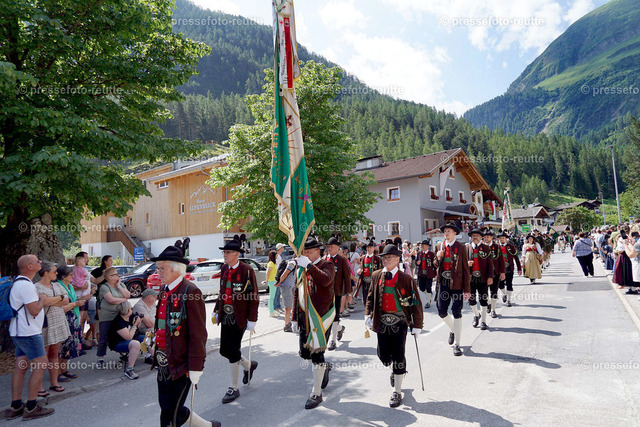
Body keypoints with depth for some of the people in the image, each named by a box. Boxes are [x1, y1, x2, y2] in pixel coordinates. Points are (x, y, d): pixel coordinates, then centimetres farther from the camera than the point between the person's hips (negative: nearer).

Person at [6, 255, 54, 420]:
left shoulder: (19, 282, 14)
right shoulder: (26, 285, -20)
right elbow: (34, 310, -21)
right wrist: (42, 300, -5)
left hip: (21, 332, 10)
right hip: (28, 333, -10)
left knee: (21, 367, 12)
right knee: (40, 365, -6)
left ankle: (15, 407, 18)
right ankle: (31, 408, -1)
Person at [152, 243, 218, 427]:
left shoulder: (190, 292, -17)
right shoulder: (164, 290, 9)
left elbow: (198, 334, -18)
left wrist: (195, 368, -17)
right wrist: (159, 360, 21)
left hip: (181, 365, -8)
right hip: (165, 364, 8)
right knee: (172, 410, 18)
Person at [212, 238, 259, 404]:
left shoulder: (247, 271, -14)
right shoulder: (224, 269, 8)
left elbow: (253, 297, -12)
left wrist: (252, 319, -14)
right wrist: (216, 311, 15)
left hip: (239, 318, -7)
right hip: (225, 316, 7)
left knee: (233, 351, -3)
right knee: (224, 351, 11)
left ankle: (234, 389, 16)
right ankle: (249, 365, 38)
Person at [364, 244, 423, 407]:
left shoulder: (406, 279, -6)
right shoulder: (376, 276, 5)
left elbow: (416, 302, -3)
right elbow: (371, 297, 14)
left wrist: (417, 325, -5)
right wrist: (368, 315, 3)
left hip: (400, 321, -3)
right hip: (382, 321, 3)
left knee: (398, 354, -2)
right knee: (383, 355, 8)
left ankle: (397, 392, 13)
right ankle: (395, 371, 43)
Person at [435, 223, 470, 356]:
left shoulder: (461, 247, -3)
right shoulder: (440, 246, 10)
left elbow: (465, 269, -3)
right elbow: (436, 266, 16)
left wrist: (467, 289, -7)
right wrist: (438, 258, -8)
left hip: (456, 283, -4)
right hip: (443, 282, 4)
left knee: (457, 313, -1)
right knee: (441, 312, 5)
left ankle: (457, 345, 9)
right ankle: (453, 330, 36)